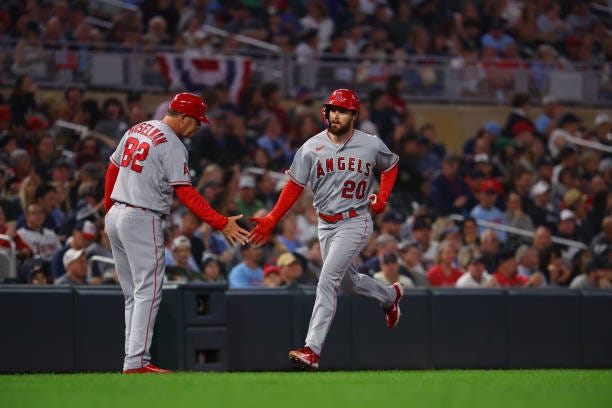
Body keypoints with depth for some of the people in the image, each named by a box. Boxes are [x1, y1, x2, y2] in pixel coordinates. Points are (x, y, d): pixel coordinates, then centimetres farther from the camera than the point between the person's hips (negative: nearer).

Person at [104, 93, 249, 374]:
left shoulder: (136, 130, 13)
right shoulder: (172, 145, -12)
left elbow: (112, 170, 19)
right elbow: (185, 193, -17)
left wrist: (109, 211, 28)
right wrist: (221, 223, -18)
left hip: (115, 215, 9)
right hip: (141, 221, -9)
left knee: (134, 295, 13)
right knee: (148, 293, -7)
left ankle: (133, 360, 12)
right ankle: (137, 362, -13)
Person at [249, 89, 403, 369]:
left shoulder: (372, 146, -5)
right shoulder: (311, 148, -2)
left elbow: (390, 166, 16)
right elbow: (295, 186, 2)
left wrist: (383, 197, -1)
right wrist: (270, 220, -7)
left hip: (355, 222, -4)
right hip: (325, 225, 4)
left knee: (327, 281, -18)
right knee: (351, 280, 19)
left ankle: (312, 349, -22)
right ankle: (390, 296, 54)